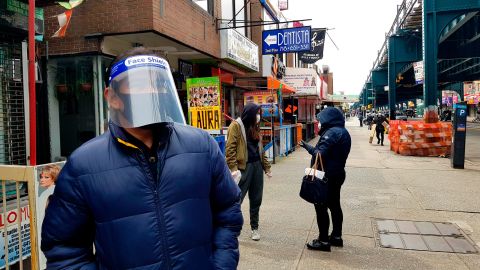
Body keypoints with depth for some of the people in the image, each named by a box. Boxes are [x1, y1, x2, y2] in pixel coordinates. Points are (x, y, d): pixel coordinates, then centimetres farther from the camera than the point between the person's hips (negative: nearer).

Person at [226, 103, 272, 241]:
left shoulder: (255, 126, 15)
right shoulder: (236, 125, -7)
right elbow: (230, 148, -13)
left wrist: (266, 167, 16)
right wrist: (233, 168, -22)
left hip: (257, 165, 7)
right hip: (244, 166, -7)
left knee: (256, 199, 11)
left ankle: (254, 227, 25)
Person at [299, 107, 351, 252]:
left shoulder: (331, 132, -19)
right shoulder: (343, 132, 13)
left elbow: (320, 154, -27)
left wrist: (307, 146, -9)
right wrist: (308, 147, 6)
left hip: (327, 175, -10)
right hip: (337, 173, 10)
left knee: (321, 206, -3)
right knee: (334, 205, 17)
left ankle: (323, 240, 2)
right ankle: (336, 236, 27)